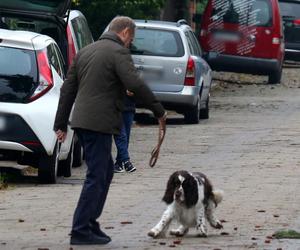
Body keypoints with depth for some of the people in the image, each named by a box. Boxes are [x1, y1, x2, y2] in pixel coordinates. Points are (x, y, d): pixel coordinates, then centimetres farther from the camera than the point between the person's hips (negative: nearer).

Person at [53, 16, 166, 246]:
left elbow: (68, 88, 18)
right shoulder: (119, 52, -8)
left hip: (82, 121, 9)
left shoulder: (86, 51, 18)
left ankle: (90, 221, 19)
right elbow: (135, 85, -19)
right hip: (100, 123, -9)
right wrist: (159, 111, -10)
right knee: (96, 177, -4)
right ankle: (81, 231, -5)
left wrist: (61, 124, 20)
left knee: (106, 171, 19)